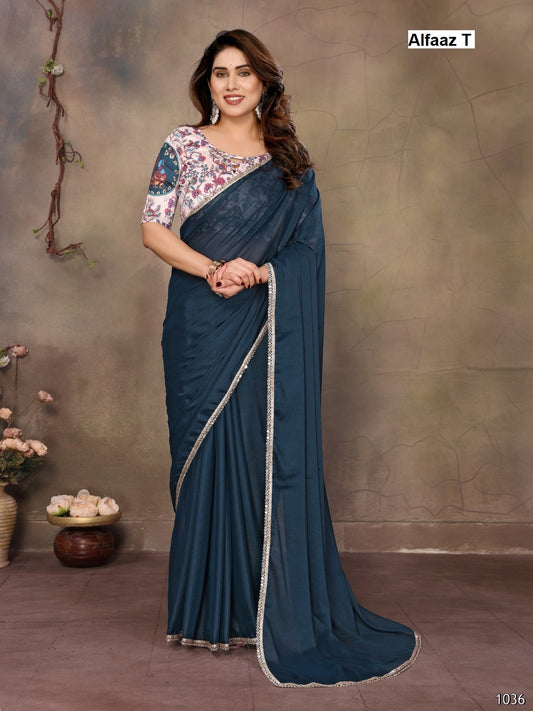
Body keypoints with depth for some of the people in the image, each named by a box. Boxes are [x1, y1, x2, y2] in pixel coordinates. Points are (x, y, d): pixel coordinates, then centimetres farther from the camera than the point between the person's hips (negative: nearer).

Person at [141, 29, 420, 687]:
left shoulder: (290, 160, 10)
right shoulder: (183, 146, 7)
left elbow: (307, 248, 5)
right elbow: (153, 229, 0)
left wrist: (256, 273, -14)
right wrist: (214, 269, -15)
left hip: (269, 328, 1)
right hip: (201, 327, 0)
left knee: (272, 453, -1)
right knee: (206, 453, 2)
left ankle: (276, 606, 11)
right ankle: (209, 607, 14)